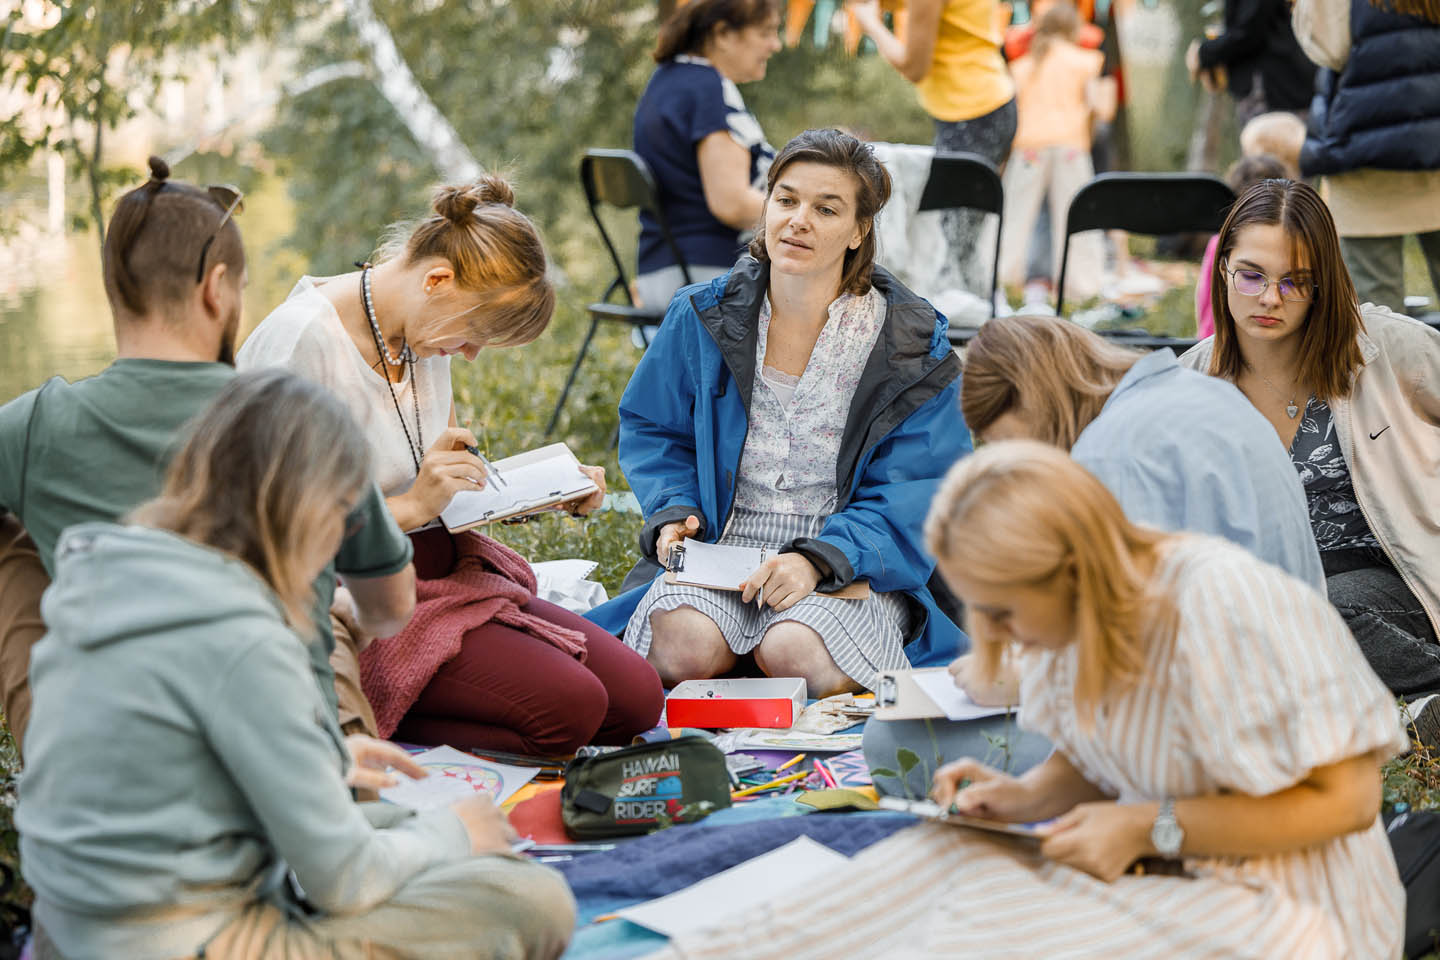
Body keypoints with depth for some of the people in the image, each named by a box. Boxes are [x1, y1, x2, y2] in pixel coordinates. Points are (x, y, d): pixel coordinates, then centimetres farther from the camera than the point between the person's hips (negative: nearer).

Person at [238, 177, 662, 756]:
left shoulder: (427, 332, 7)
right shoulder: (300, 339, -19)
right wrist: (412, 506, -24)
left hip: (447, 569, 9)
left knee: (636, 697, -5)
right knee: (569, 707, -23)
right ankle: (350, 713, -5)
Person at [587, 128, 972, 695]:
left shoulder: (912, 346, -3)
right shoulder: (701, 317, 5)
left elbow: (916, 490, -6)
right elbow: (653, 429, 17)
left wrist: (821, 558, -22)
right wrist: (674, 511, -4)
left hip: (853, 567, -1)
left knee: (797, 654, -32)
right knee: (682, 646, -30)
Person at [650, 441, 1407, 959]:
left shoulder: (1220, 609, -25)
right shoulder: (1077, 618, -1)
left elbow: (1346, 799, -22)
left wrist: (1152, 827, -23)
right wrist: (1025, 796, -7)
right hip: (1158, 870, 8)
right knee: (941, 861, -13)